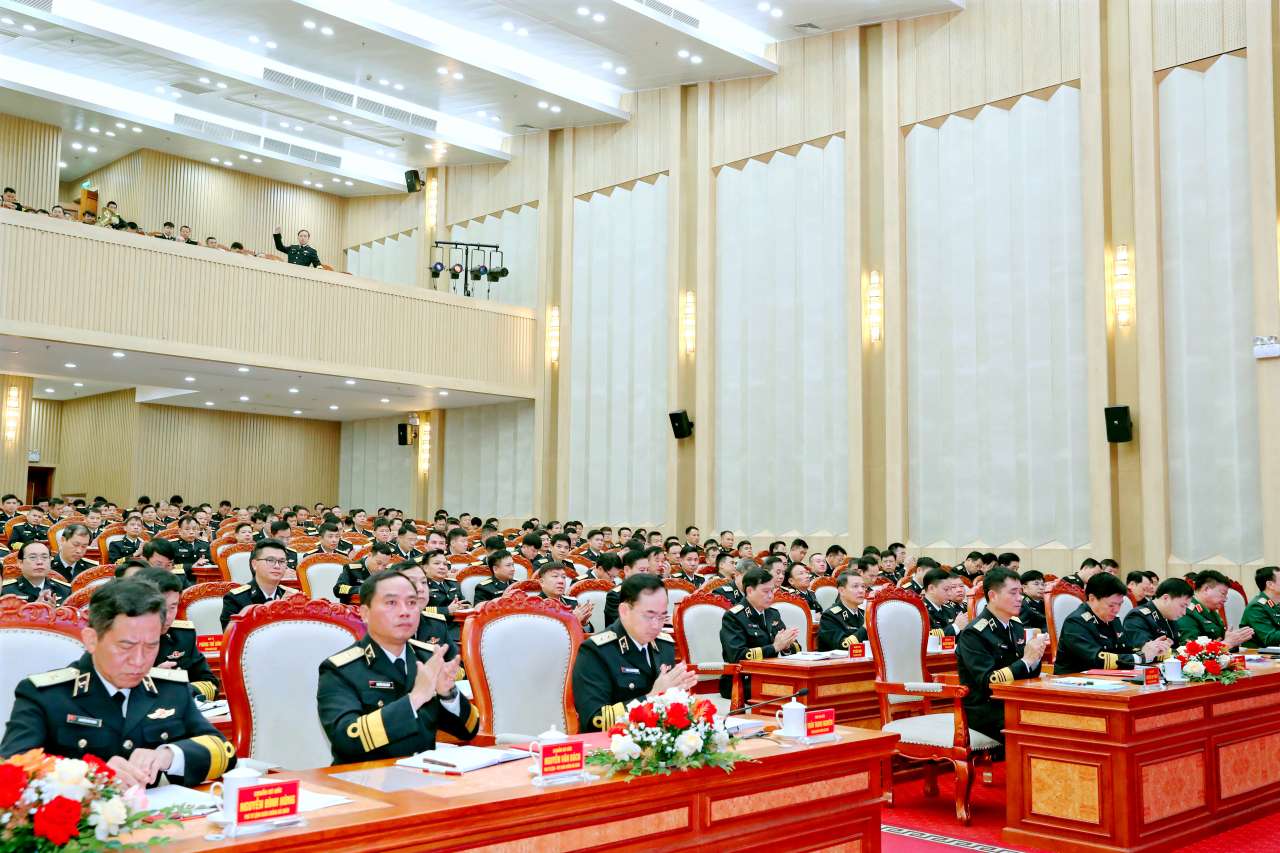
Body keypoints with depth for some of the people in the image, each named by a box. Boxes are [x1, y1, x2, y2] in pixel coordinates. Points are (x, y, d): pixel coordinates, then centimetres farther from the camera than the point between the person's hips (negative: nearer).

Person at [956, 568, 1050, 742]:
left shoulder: (1016, 627, 10)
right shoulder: (974, 634, -13)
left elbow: (1028, 674, 15)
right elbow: (988, 681, -20)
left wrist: (1035, 657, -6)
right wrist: (1026, 660, -20)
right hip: (985, 713, -7)